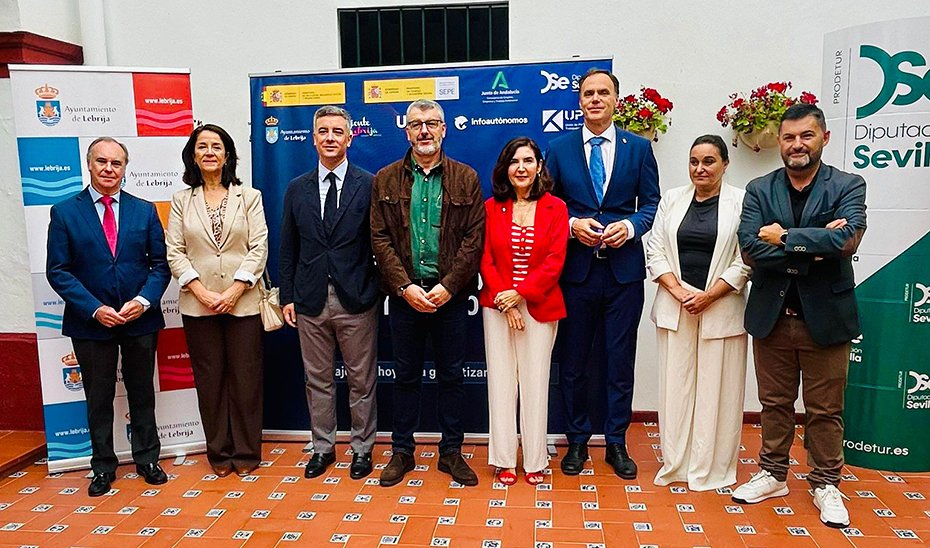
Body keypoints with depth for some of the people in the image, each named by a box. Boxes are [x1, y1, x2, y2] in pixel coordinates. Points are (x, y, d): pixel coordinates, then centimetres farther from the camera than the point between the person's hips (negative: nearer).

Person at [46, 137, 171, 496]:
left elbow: (161, 263, 2)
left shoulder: (144, 210, 3)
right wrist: (94, 309, -15)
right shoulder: (65, 212, -1)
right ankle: (103, 467, 26)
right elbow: (58, 271, -5)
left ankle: (147, 460, 28)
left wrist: (144, 301, -14)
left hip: (140, 320, 1)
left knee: (142, 394, 13)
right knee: (98, 399, 11)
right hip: (90, 322, -1)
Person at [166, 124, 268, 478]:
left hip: (243, 302, -1)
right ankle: (219, 452, 22)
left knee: (245, 378, 3)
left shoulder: (249, 196, 5)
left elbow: (259, 247, -3)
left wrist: (234, 291, -12)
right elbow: (174, 252, 3)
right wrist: (201, 292, -11)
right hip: (198, 306, 1)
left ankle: (246, 451, 17)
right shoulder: (182, 200, 8)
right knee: (209, 379, 8)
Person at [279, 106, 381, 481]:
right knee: (317, 380, 13)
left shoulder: (369, 186, -3)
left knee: (361, 380, 8)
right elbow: (288, 248, 9)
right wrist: (288, 296, 6)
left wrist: (377, 292, -7)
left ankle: (362, 448, 25)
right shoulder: (297, 189, 7)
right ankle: (323, 447, 29)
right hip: (311, 299, 3)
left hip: (356, 299, -3)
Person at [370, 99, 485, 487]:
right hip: (405, 294, 1)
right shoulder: (386, 180, 5)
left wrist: (448, 286, -13)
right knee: (405, 376, 11)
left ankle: (451, 452, 23)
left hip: (450, 294, 0)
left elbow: (474, 237, -3)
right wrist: (405, 286, -11)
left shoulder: (466, 178, 3)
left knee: (451, 375, 9)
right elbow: (380, 239, 0)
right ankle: (402, 452, 25)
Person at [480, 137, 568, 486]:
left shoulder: (555, 208, 1)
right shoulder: (491, 207, 4)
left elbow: (555, 260, -6)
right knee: (501, 380, 5)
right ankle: (504, 460, 17)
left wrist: (520, 293, -13)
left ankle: (535, 461, 18)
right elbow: (485, 259, 0)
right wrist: (503, 299, -10)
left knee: (535, 382, 4)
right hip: (498, 306, 1)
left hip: (539, 306, -1)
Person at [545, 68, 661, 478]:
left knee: (620, 363, 8)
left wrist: (629, 226, -13)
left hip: (623, 269, 0)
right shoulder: (559, 148, 5)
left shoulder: (639, 148, 5)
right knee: (573, 362, 9)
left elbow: (651, 203, 6)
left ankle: (616, 443, 24)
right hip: (575, 269, 0)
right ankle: (577, 440, 25)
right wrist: (573, 225, -12)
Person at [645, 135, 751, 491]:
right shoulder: (672, 199, 8)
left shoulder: (741, 203, -2)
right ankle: (676, 463, 22)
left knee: (716, 388, 5)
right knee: (675, 385, 9)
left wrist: (708, 296, -14)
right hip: (674, 308, 3)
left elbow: (744, 262, -6)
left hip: (721, 309, -3)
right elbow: (655, 251, 4)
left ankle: (711, 468, 19)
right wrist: (678, 291, -8)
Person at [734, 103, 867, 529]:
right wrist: (813, 247, -18)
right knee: (775, 402, 15)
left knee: (825, 409, 10)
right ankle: (773, 475, 31)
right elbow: (750, 249, -13)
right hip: (771, 315, 2)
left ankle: (825, 485, 28)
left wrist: (786, 237, -16)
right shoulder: (759, 190, 2)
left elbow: (847, 240, -21)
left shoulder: (848, 187, -3)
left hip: (825, 316, -2)